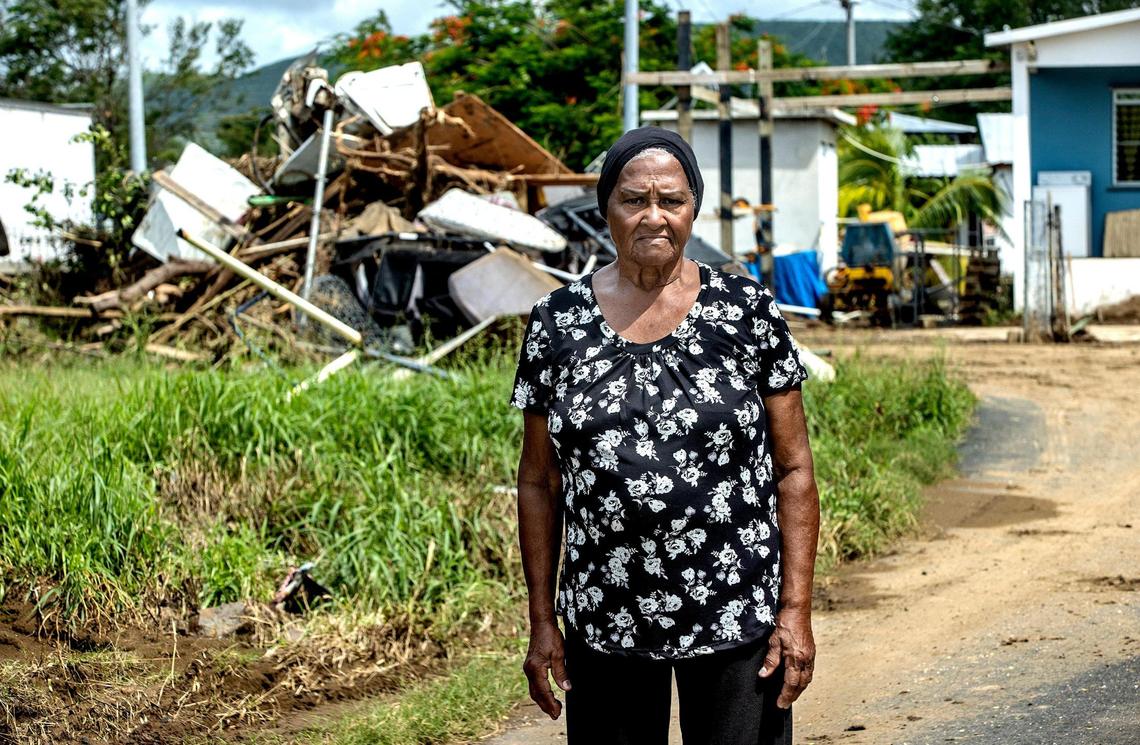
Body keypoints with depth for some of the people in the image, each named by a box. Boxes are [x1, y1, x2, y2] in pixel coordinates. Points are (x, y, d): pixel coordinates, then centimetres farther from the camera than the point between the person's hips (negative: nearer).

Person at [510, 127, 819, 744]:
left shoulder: (748, 313, -1)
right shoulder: (557, 323, 3)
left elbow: (793, 469, 1)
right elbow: (539, 483, 8)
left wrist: (797, 610, -5)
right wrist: (542, 622, 5)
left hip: (738, 619, -1)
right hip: (604, 624, 1)